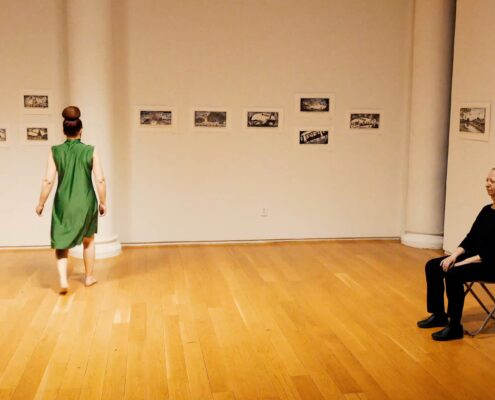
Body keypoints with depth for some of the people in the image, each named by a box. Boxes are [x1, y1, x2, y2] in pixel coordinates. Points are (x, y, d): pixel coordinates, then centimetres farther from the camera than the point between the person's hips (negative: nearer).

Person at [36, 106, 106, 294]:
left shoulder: (55, 151, -5)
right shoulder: (90, 151, -7)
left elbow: (48, 180, -7)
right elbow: (100, 180, -8)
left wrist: (41, 203, 5)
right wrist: (103, 202, 4)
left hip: (63, 203, 0)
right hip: (86, 202, 0)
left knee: (61, 242, 13)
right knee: (88, 240, 21)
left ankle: (63, 279, -7)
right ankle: (89, 277, 31)